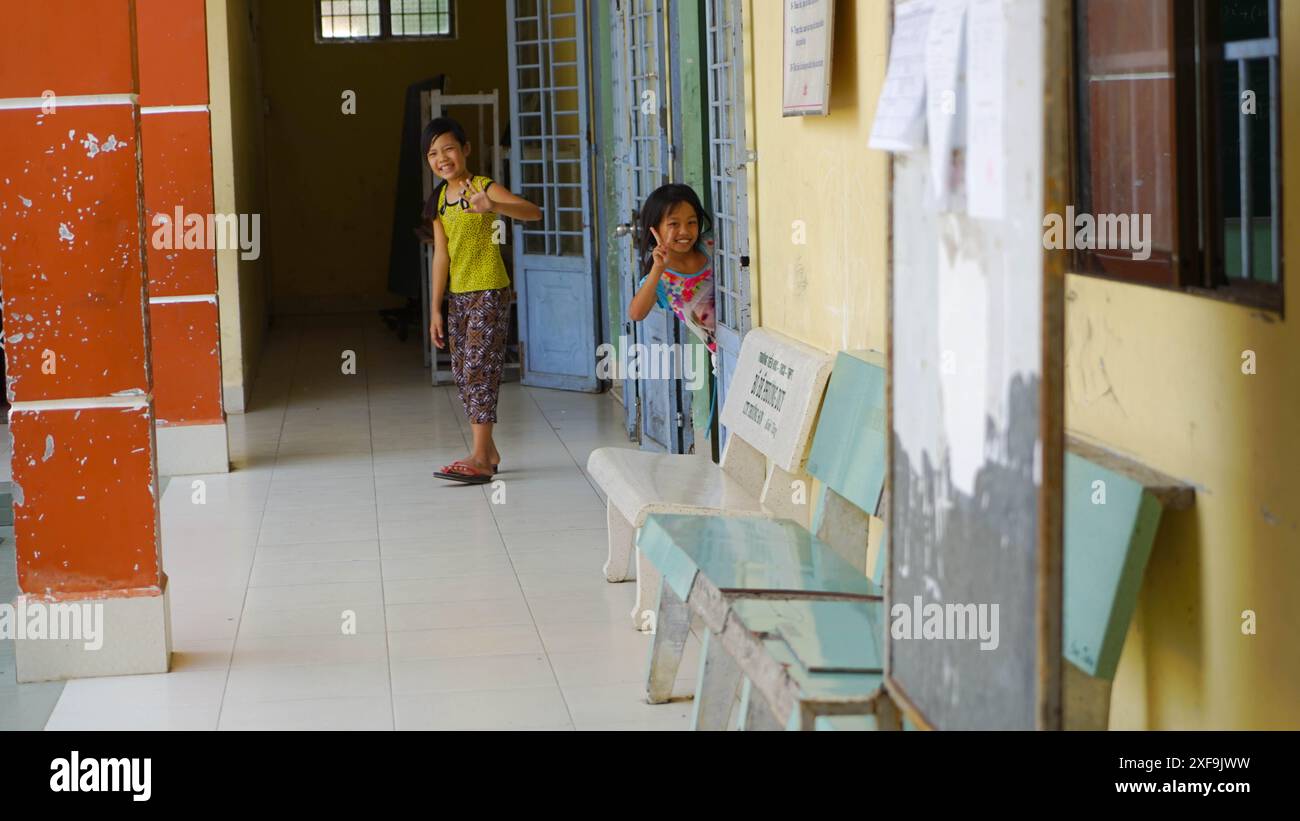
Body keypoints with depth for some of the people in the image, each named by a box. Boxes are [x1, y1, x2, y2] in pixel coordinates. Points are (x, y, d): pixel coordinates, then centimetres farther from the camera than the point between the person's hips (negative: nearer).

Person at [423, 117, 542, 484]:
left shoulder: (485, 188, -11)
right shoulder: (439, 201, 9)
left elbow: (533, 212, -27)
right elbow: (441, 256, 10)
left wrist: (492, 206, -45)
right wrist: (435, 308, 7)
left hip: (490, 292, -8)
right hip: (457, 296, 8)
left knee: (479, 368, -11)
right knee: (461, 372, 10)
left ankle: (480, 458, -11)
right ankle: (488, 451, 20)